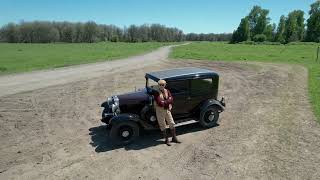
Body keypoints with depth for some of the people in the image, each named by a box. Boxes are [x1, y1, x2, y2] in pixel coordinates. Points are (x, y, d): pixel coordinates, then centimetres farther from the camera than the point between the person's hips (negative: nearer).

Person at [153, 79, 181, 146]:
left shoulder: (167, 91, 1)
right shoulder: (157, 93, -15)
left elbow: (171, 100, -7)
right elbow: (160, 103, -24)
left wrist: (164, 102, -20)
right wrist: (168, 101, -12)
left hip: (167, 110, 5)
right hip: (160, 110, -5)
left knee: (172, 124, 11)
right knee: (163, 126, 7)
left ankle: (174, 138, 27)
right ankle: (166, 140, 22)